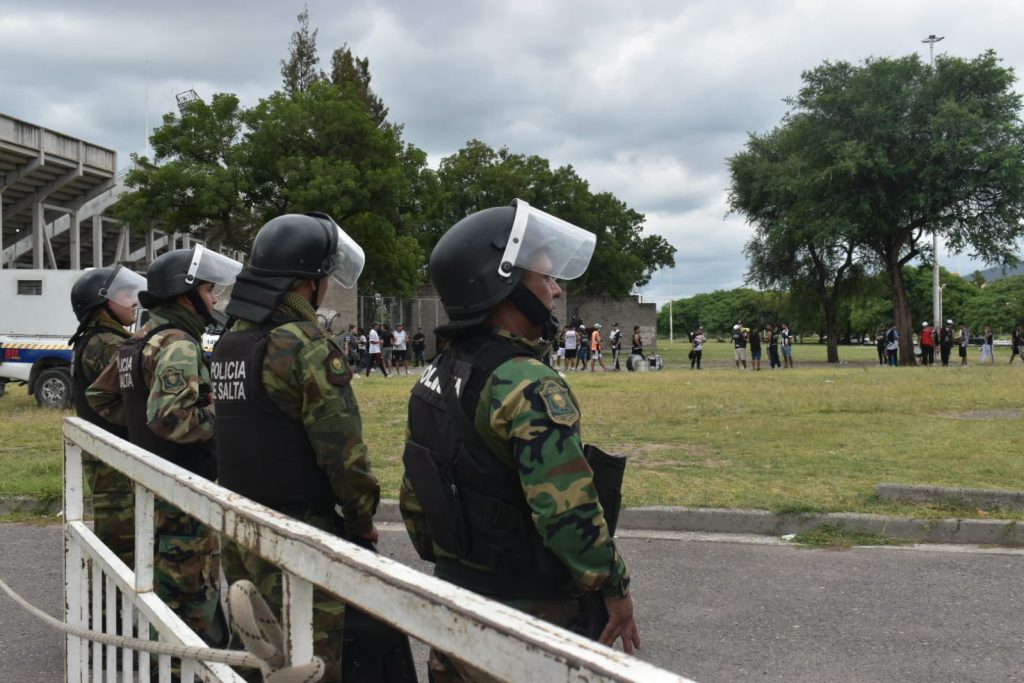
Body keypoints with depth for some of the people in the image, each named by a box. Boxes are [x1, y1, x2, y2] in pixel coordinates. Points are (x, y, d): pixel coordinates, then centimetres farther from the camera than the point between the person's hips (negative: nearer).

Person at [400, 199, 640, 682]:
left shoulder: (435, 378, 6)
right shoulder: (528, 385, -21)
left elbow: (414, 495, 13)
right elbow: (569, 510, -26)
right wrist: (615, 587, -13)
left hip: (453, 604, 8)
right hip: (523, 616, -8)